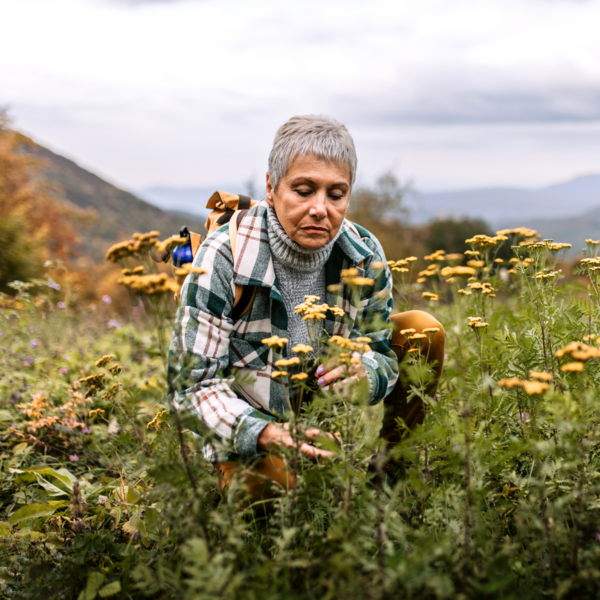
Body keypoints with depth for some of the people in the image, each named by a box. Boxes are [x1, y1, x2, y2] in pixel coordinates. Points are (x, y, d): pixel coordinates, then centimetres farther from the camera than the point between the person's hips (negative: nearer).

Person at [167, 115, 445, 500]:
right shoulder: (223, 258, -24)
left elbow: (383, 354, -4)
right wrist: (263, 433, -44)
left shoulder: (364, 255, -12)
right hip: (248, 420, -4)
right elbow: (192, 383, -25)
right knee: (266, 481, -37)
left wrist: (362, 372, -32)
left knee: (422, 331, -9)